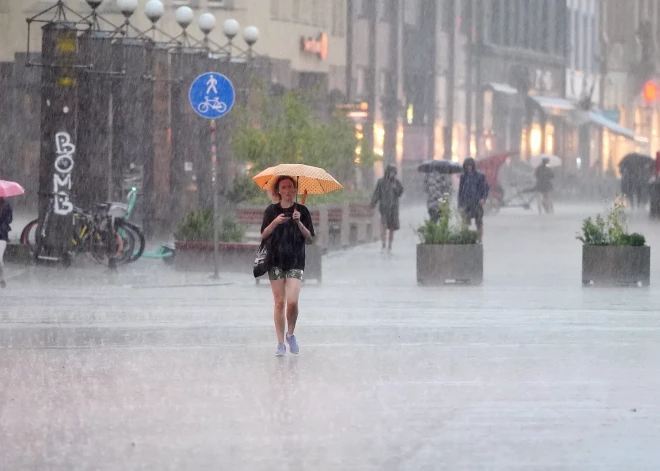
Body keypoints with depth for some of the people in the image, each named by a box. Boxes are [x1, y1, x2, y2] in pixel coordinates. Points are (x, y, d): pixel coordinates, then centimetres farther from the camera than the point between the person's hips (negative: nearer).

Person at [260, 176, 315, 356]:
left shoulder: (302, 211, 6)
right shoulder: (271, 211, 7)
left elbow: (309, 237, 4)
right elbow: (263, 235, 3)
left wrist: (299, 223, -12)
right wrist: (275, 223, -13)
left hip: (295, 261, -1)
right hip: (276, 261, 1)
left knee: (292, 301, -14)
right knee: (279, 302, -1)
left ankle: (291, 334, 10)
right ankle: (280, 343, 5)